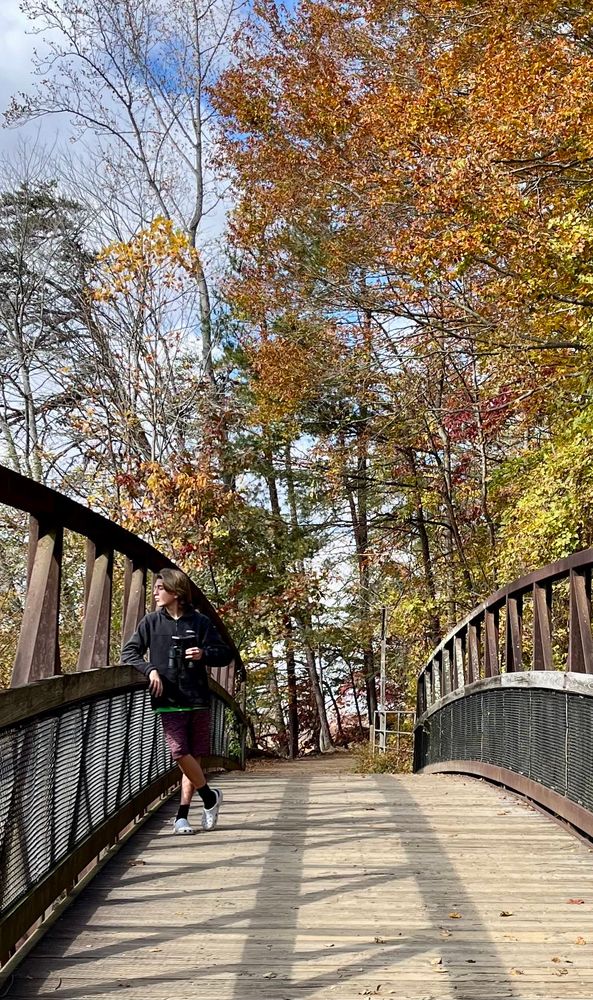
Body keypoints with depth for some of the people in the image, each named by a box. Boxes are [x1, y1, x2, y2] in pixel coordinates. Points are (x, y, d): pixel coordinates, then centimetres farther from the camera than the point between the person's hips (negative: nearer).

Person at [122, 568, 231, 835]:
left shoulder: (200, 622, 3)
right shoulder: (151, 622, 5)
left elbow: (225, 653, 7)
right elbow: (129, 652, 5)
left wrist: (204, 654, -13)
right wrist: (150, 669, -11)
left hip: (198, 700, 1)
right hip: (169, 702, -1)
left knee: (195, 757, 5)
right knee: (180, 753, -13)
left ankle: (182, 816, 18)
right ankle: (210, 796, 11)